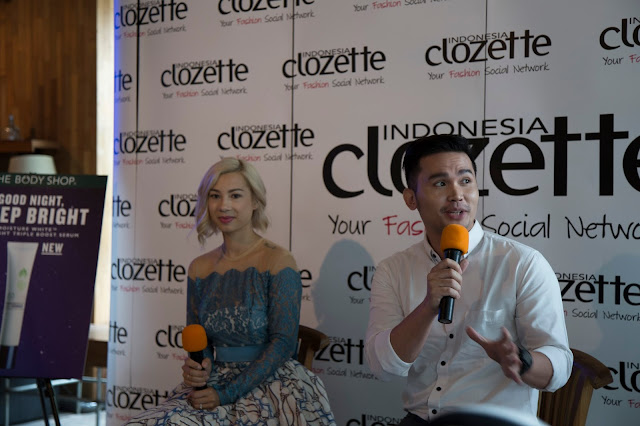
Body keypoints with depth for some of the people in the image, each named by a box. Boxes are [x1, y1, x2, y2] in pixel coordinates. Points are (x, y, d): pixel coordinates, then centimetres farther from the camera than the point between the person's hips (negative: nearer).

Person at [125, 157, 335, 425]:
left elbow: (283, 342, -11)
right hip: (215, 381, 4)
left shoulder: (278, 262, -7)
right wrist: (197, 367, -6)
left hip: (269, 382, -4)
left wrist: (227, 393, -14)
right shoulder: (200, 268, 9)